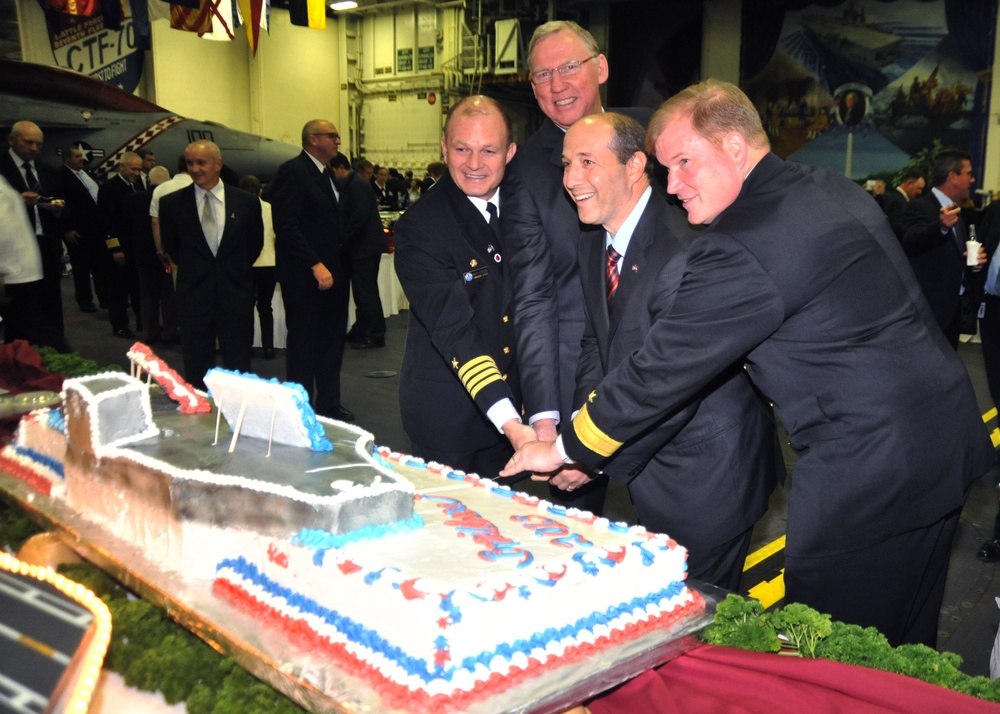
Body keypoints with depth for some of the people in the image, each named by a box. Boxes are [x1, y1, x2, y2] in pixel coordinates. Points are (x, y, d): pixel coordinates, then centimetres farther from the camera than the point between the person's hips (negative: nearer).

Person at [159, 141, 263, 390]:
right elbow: (170, 246, 13)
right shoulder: (172, 203, 0)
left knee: (239, 370, 6)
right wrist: (191, 269, 13)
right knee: (196, 372, 7)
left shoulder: (247, 201, 0)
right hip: (193, 296, 0)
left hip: (236, 294, 0)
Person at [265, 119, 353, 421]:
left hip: (331, 272, 8)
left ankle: (329, 404, 26)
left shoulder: (327, 174, 17)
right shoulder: (293, 171, -10)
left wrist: (339, 266, 7)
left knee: (332, 342, 13)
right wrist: (315, 266, -22)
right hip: (306, 277, -8)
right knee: (304, 346, 3)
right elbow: (286, 225, -18)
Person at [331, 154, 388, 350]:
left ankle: (376, 335, 2)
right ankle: (360, 332, 23)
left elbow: (360, 218, -23)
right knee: (362, 291, 15)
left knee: (367, 291, -5)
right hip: (361, 247, 10)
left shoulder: (358, 185, -15)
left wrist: (344, 239, -15)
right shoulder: (350, 185, 15)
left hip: (366, 246, -10)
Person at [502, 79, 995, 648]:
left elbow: (662, 368, -15)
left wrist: (564, 449, -3)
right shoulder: (834, 189, 9)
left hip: (869, 468, -10)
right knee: (907, 643, 23)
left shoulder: (739, 248, -21)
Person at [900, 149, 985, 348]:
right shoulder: (919, 207, -10)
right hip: (929, 309, -9)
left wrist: (975, 259, 3)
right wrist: (941, 227, -46)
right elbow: (909, 244, -29)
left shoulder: (957, 211, 17)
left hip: (956, 308, 9)